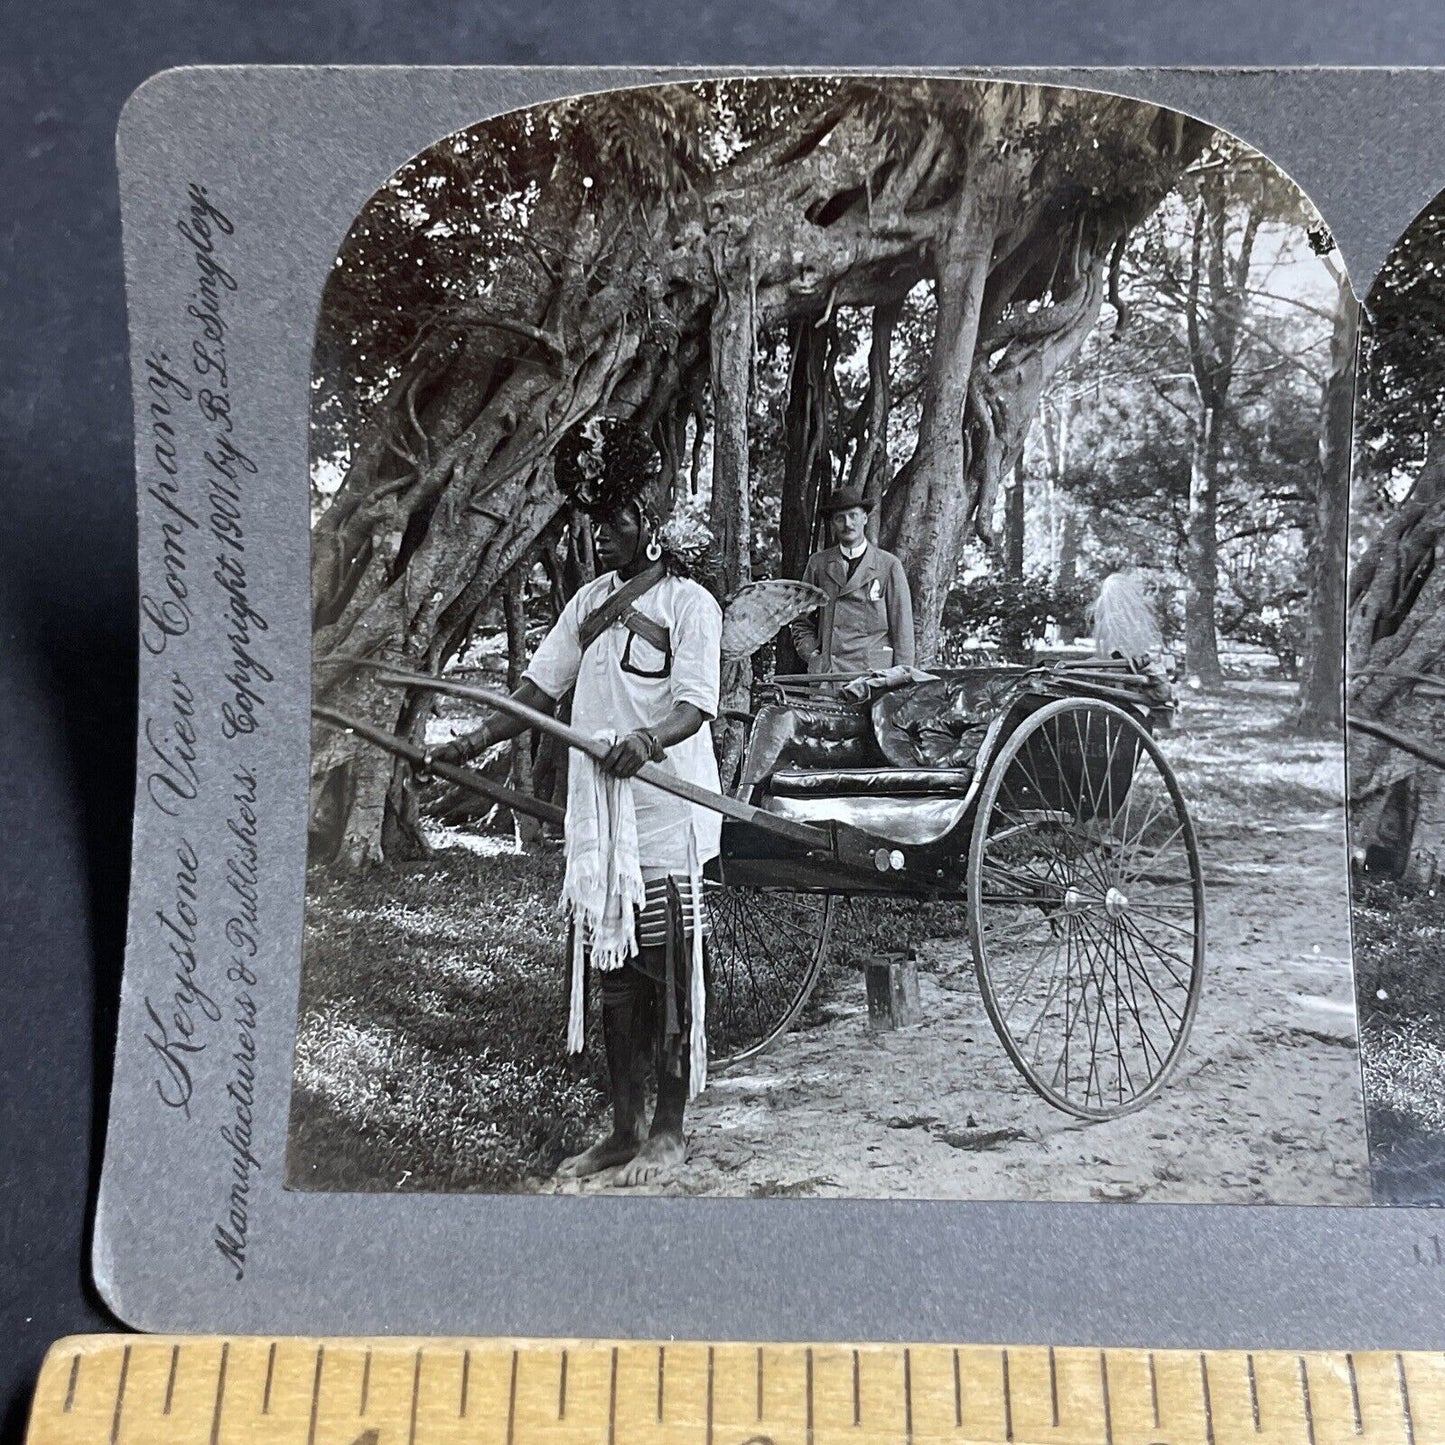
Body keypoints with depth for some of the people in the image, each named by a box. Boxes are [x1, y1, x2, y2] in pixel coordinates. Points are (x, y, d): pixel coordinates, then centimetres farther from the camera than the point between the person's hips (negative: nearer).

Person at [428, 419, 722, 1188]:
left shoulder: (689, 603, -5)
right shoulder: (588, 603, 14)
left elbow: (695, 705, -14)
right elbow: (541, 687, 12)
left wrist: (649, 739, -35)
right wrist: (477, 739, -2)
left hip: (666, 816, -6)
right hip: (597, 814, 7)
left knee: (668, 974, 2)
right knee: (610, 971, 12)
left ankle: (669, 1131, 16)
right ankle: (626, 1125, 25)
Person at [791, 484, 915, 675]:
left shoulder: (889, 565, 6)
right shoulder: (818, 563, 13)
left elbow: (903, 626, 6)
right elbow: (802, 621, 20)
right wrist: (813, 657, 5)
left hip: (875, 672, -1)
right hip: (827, 673, 2)